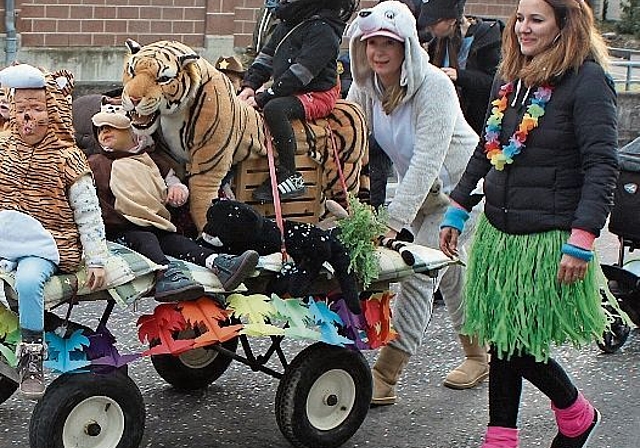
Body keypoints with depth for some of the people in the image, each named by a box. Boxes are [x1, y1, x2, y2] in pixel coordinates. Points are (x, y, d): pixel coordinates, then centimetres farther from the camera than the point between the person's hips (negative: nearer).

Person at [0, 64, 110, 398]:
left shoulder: (68, 158, -1)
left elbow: (88, 213, -2)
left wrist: (96, 261, -7)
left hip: (49, 244, -4)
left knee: (27, 280, -34)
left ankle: (32, 355, -19)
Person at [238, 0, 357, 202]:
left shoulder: (323, 31, -18)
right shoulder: (287, 24, 11)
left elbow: (298, 74, -24)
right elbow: (266, 57, 18)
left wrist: (262, 98, -23)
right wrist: (249, 85, 2)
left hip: (317, 96, -10)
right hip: (287, 91, 10)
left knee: (274, 108, -34)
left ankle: (291, 177, -27)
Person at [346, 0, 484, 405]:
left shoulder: (434, 86, -27)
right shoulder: (366, 86, -6)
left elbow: (427, 160, -32)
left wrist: (395, 221, -37)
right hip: (421, 190, 7)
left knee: (420, 272, -13)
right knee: (450, 271, 18)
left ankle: (386, 375, -11)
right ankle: (482, 356, 36)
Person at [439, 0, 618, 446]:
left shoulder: (587, 81, -12)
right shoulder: (510, 79, 11)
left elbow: (602, 166, -18)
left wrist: (582, 239, -24)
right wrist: (458, 208, 19)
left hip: (548, 238, -7)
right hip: (497, 231, 7)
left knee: (517, 345, -2)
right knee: (501, 338, 10)